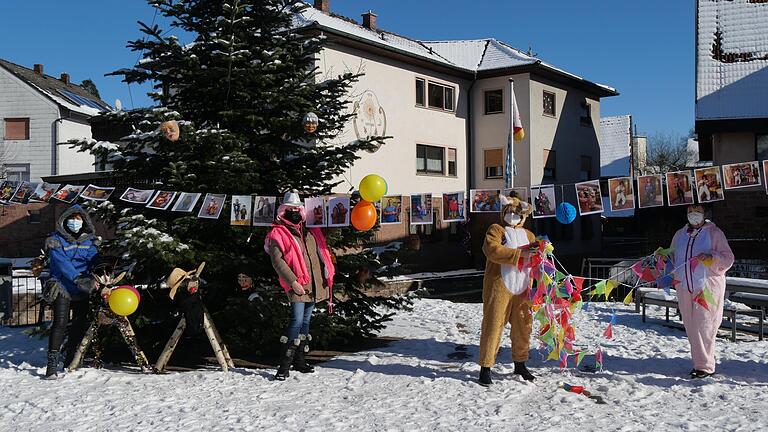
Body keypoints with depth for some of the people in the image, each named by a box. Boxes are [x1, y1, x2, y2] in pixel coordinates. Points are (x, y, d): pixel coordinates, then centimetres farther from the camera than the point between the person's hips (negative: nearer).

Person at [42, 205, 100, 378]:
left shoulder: (90, 240, 9)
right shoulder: (56, 241, -3)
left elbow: (94, 261, -4)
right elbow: (62, 264, -16)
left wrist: (94, 279, -24)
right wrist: (78, 279, -29)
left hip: (82, 290, 4)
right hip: (62, 288, -4)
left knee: (80, 324, 7)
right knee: (60, 322, -17)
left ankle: (70, 362, 22)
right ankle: (52, 364, -16)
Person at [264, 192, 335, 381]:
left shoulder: (311, 230, 15)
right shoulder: (278, 233, -3)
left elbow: (322, 252, 21)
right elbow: (277, 260, -11)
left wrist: (327, 274, 11)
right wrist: (292, 281, -19)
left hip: (314, 283, 7)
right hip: (297, 285, -6)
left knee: (306, 321, 13)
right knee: (297, 321, -15)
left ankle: (299, 360, 23)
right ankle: (285, 365, -9)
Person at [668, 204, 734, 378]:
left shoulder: (714, 233, 3)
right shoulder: (680, 235, 18)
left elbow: (728, 258, -1)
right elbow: (673, 258, 26)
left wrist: (710, 258, -18)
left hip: (708, 286, -5)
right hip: (685, 287, 5)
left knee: (702, 326, -10)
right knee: (691, 327, 6)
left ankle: (705, 366, -4)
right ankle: (701, 362, 16)